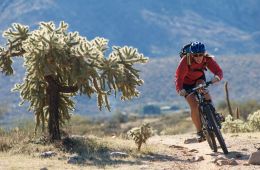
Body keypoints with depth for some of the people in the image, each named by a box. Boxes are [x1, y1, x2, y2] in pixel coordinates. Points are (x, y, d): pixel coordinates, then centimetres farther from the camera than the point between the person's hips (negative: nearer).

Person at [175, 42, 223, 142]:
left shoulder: (207, 59, -26)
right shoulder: (185, 61, -34)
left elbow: (218, 70, -34)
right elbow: (179, 76, -38)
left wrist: (217, 77, -57)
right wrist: (180, 89, -56)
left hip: (199, 78, 3)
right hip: (187, 83, -3)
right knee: (194, 106, -16)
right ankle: (199, 131, -1)